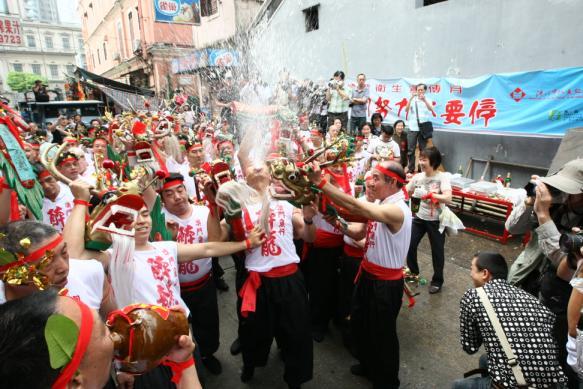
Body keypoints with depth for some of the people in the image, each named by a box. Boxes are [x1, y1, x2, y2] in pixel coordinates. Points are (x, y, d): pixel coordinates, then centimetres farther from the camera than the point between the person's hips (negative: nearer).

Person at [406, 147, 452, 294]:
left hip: (436, 220, -4)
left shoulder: (442, 177, -17)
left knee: (437, 251, 9)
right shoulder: (418, 177, -3)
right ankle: (413, 272, 37)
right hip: (419, 217, 5)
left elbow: (448, 198, -29)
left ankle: (437, 280, 30)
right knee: (410, 245, 10)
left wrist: (429, 194, -36)